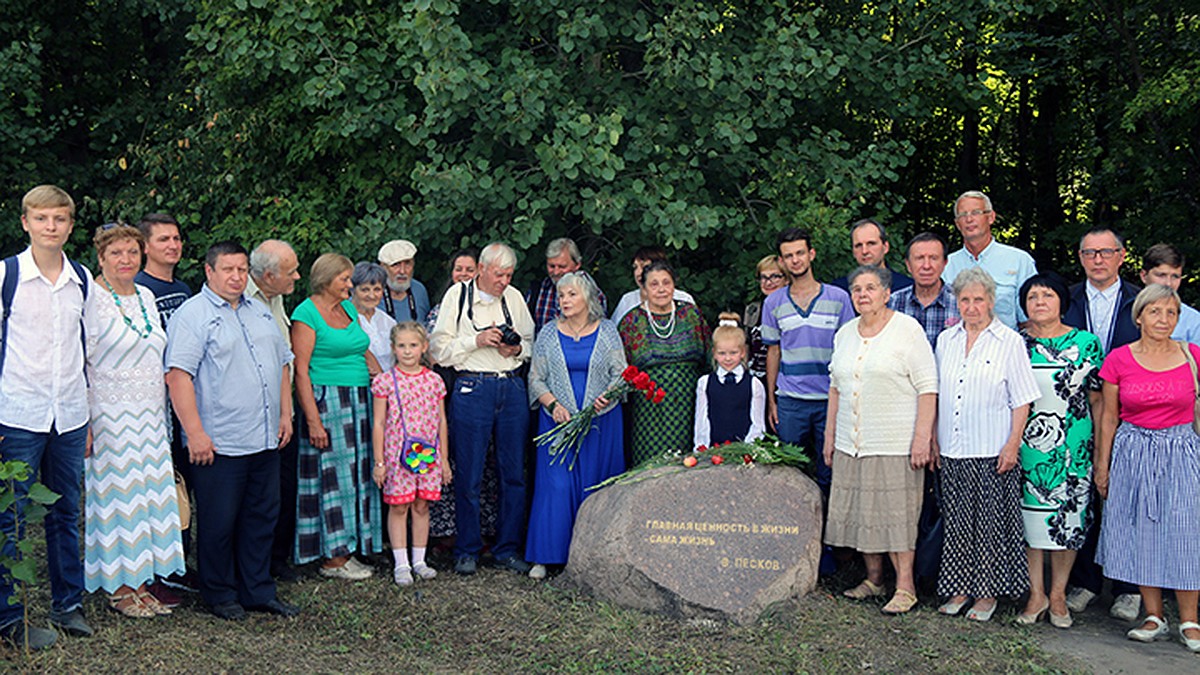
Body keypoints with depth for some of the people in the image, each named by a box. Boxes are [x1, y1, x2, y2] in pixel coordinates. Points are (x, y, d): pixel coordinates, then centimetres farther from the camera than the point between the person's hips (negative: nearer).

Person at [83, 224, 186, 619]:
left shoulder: (146, 297, 12)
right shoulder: (92, 301, -9)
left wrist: (162, 413, 18)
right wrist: (84, 425, -16)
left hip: (150, 415, 7)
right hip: (110, 415, -7)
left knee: (149, 493, 8)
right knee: (116, 495, -1)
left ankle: (139, 582, 18)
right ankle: (118, 589, 10)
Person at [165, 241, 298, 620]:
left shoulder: (260, 312, 17)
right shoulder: (192, 315, -7)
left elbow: (282, 364, 23)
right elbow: (178, 375, -15)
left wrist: (285, 414, 14)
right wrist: (195, 432, -20)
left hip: (265, 441, 7)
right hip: (218, 444, -7)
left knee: (262, 518, 12)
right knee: (218, 524, 2)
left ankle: (258, 592, 23)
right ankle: (220, 595, 17)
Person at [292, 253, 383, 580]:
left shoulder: (348, 307, 14)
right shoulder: (307, 313, -9)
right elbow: (301, 370, -13)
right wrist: (313, 420, -18)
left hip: (358, 402, 8)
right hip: (326, 401, -8)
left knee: (357, 475, 9)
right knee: (333, 476, -4)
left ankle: (347, 550, 17)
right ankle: (332, 559, 5)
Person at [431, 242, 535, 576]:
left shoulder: (514, 297, 12)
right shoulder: (457, 295, 2)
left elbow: (531, 343, 19)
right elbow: (439, 348, 0)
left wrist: (516, 348, -2)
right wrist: (476, 340, -12)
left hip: (513, 388, 3)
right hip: (472, 388, -3)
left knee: (514, 473, 5)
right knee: (468, 476, -1)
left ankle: (508, 549, 16)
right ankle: (467, 551, 12)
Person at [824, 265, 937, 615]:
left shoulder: (907, 330, -6)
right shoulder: (845, 333, 13)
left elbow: (927, 388, -9)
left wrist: (922, 437, -15)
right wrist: (830, 435, 16)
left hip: (896, 443, -6)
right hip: (851, 443, 6)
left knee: (897, 512, -5)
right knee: (860, 509, 9)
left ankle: (905, 586, 3)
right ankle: (873, 578, 21)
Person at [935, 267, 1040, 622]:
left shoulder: (1010, 342, -2)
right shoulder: (945, 340, 11)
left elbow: (1022, 400, -4)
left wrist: (1013, 444, -11)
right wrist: (932, 439, 12)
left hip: (992, 450, -4)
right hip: (953, 449, 4)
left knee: (990, 525, 2)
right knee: (957, 523, 9)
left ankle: (987, 593, 12)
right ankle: (959, 589, 18)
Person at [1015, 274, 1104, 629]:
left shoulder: (1086, 343, 2)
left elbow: (1097, 401, 5)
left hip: (1073, 445, 0)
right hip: (1025, 445, 1)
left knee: (1068, 518, 3)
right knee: (1029, 516, 3)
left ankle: (1058, 594, 17)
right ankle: (1035, 593, 16)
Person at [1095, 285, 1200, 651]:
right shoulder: (1119, 360, -2)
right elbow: (1109, 417, 5)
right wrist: (1102, 465, 6)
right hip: (1133, 452, 1)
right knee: (1140, 533, 5)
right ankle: (1154, 617, 17)